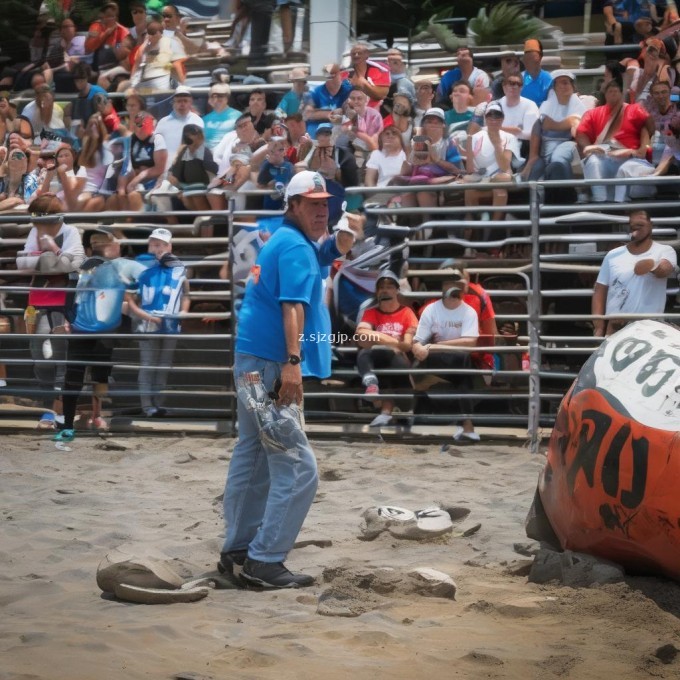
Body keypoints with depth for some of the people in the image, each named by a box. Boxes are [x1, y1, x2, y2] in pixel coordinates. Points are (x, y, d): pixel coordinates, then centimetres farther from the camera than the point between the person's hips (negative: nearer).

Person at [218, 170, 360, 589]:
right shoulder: (295, 246, -12)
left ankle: (238, 553, 24)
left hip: (256, 366, 11)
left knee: (253, 462, 17)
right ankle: (264, 561, -13)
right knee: (299, 468, -12)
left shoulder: (291, 242, 18)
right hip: (270, 366, -11)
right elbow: (292, 305, -23)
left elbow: (337, 250, 27)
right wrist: (292, 362, -32)